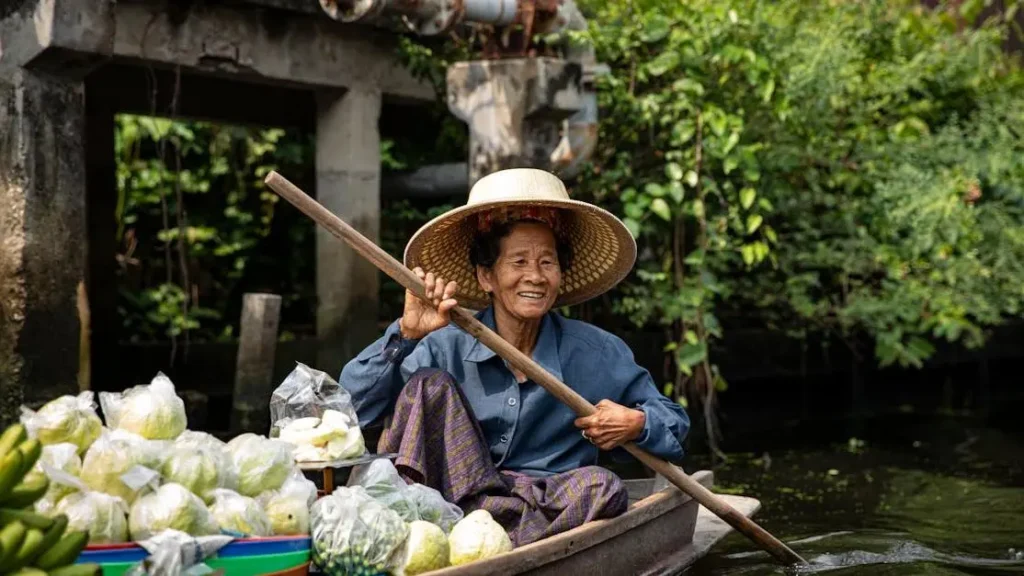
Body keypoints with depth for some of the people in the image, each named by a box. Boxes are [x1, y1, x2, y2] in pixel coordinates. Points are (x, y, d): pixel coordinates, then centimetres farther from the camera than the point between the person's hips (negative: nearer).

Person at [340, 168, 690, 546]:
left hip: (548, 510, 1)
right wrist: (406, 335, -22)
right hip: (459, 497, 0)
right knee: (429, 384, -16)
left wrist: (637, 425, -10)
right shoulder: (447, 348, -2)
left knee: (600, 487, -31)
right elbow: (352, 405, -10)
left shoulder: (598, 355, 3)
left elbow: (673, 423, 13)